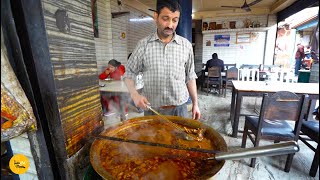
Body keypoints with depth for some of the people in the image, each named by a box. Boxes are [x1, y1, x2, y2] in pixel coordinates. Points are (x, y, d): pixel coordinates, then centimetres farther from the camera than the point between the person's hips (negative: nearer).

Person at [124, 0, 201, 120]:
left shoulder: (186, 45, -1)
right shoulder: (143, 44, -5)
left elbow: (190, 77, 5)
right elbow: (129, 74, 1)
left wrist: (195, 104, 6)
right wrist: (134, 94, -17)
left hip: (179, 109, 1)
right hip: (152, 110, 0)